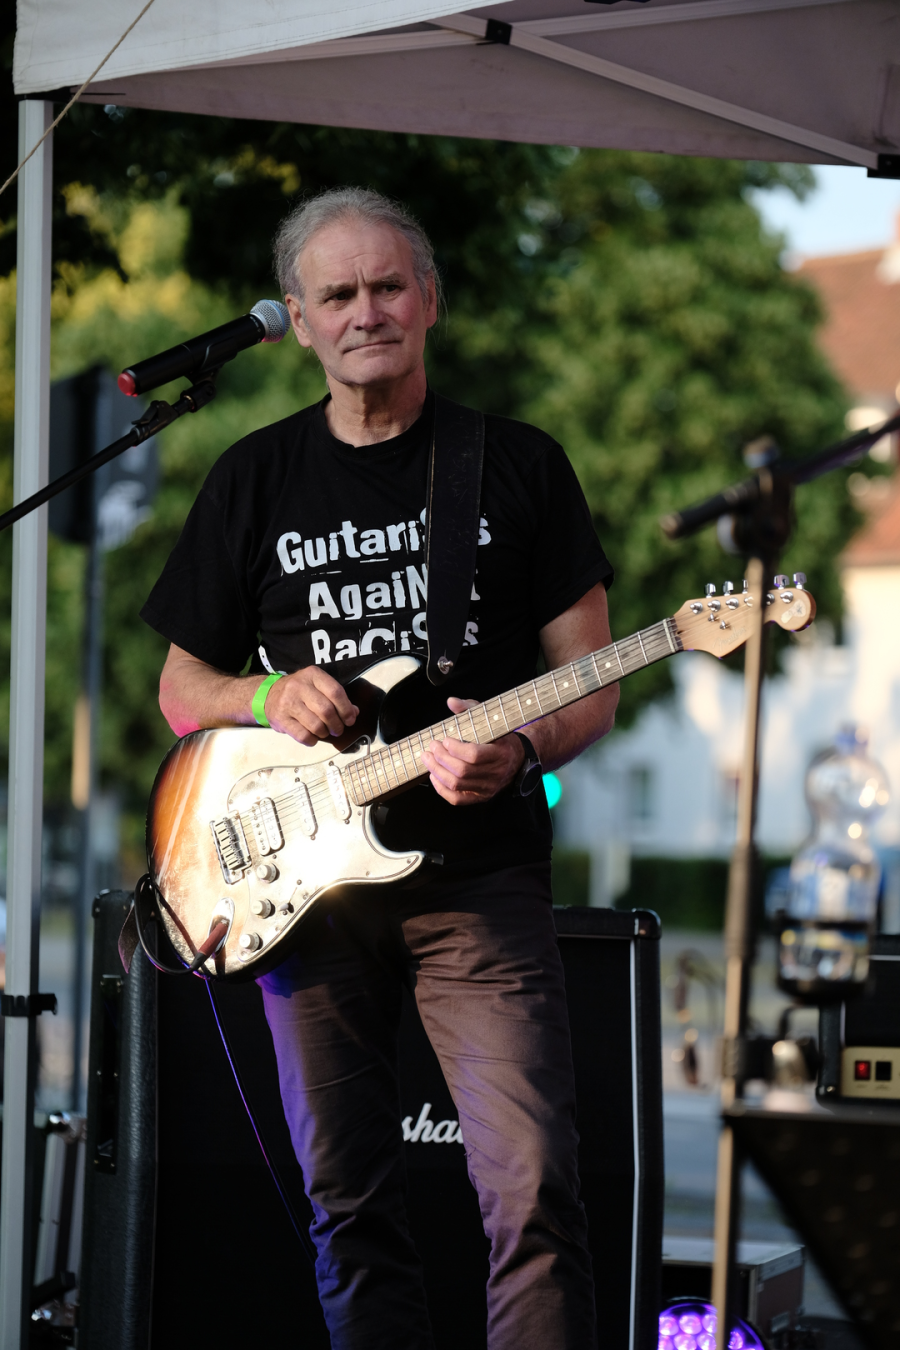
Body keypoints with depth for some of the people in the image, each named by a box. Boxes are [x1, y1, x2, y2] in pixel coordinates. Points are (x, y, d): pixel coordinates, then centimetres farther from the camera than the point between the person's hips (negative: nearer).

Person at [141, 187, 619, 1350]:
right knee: (348, 1209, 5)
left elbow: (592, 685, 5)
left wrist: (521, 750, -16)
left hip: (479, 873, -2)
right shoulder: (256, 480, 10)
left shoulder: (518, 467, 6)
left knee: (534, 1193, -13)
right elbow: (180, 687, 15)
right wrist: (265, 700, -7)